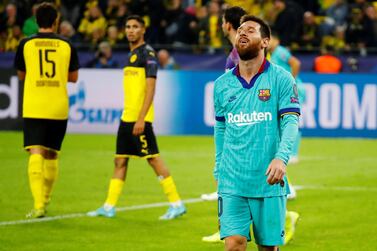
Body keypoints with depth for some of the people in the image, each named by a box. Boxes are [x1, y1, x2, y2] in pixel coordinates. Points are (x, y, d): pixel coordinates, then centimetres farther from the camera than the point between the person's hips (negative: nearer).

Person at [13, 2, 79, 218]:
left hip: (33, 108, -2)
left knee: (36, 153, -8)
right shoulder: (67, 46, 2)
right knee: (52, 154, 16)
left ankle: (38, 205, -22)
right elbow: (73, 77, 10)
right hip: (59, 108, 2)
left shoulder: (26, 44, 1)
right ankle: (45, 199, 28)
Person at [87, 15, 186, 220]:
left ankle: (176, 204, -3)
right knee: (120, 161, 9)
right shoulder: (131, 54, 18)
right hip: (127, 117, 9)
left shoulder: (147, 53, -9)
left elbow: (150, 88, -16)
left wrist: (141, 118, -22)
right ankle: (109, 207, 12)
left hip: (140, 118, -9)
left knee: (153, 159, -8)